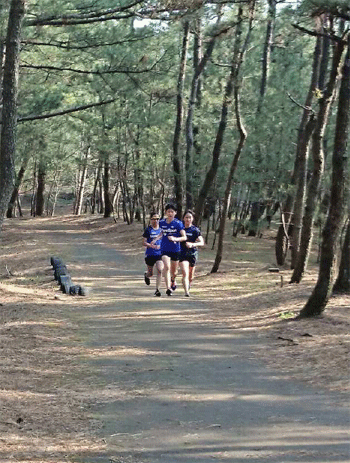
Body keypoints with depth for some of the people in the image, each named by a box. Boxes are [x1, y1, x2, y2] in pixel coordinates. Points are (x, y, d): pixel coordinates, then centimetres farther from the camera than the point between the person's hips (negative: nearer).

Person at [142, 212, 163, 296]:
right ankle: (146, 275, 50)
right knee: (150, 273, 10)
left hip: (159, 254, 2)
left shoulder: (161, 229, 5)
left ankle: (157, 290, -11)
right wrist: (152, 246, -22)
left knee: (160, 270, -18)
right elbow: (144, 243, -7)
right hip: (149, 254, -1)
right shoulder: (148, 230, -4)